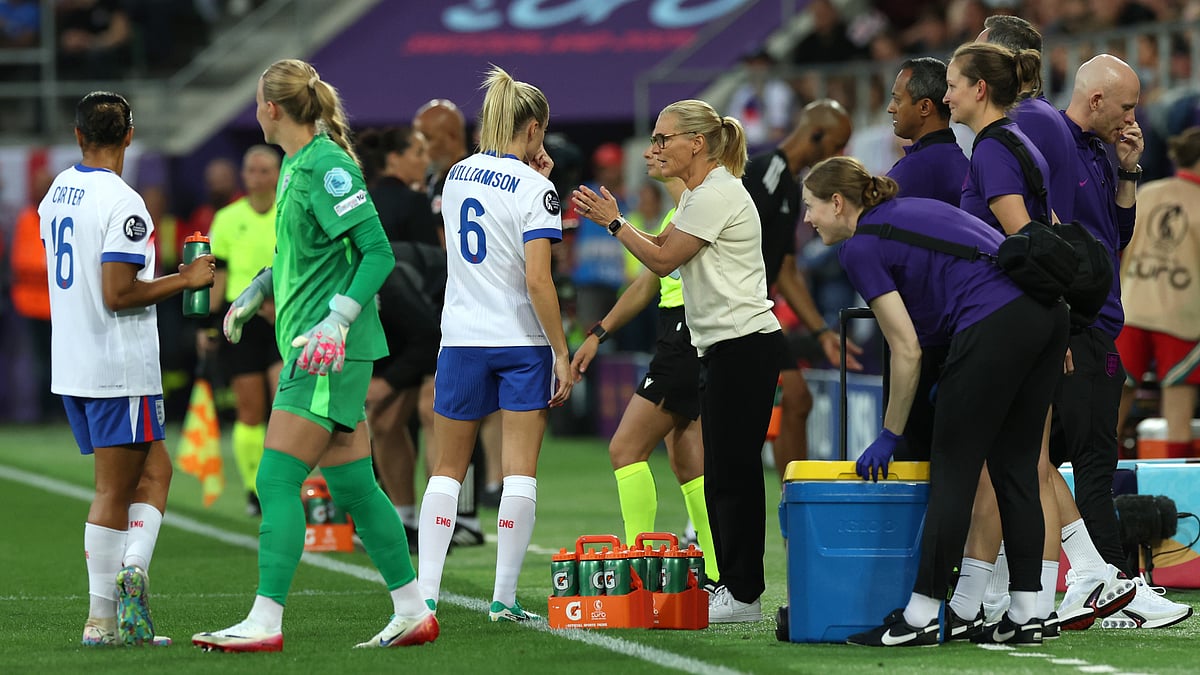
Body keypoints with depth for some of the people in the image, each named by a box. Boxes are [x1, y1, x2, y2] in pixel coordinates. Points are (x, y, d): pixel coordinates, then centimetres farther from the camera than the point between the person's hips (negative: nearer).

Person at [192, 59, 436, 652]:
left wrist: (336, 320, -24)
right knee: (351, 486, 10)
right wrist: (252, 295, 24)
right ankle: (413, 613, 15)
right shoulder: (295, 164, 15)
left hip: (329, 350, -10)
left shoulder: (327, 165, -14)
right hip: (309, 344, 10)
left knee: (277, 480, -12)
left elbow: (378, 251, -18)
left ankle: (265, 622, -13)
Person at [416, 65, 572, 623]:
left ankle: (425, 593, 0)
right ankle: (504, 597, -1)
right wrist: (562, 354, -11)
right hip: (522, 342, -4)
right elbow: (538, 280, -17)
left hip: (462, 340, 5)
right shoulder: (533, 189, -11)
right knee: (520, 470, 2)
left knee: (448, 469, 10)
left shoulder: (457, 175, 7)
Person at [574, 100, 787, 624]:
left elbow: (662, 261, -13)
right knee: (724, 472, 10)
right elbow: (661, 246, 17)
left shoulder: (717, 195, -15)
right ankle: (733, 586, 13)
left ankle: (742, 594, -5)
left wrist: (614, 222, -6)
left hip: (743, 345, -11)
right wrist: (610, 218, 8)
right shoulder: (699, 193, 17)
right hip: (724, 346, 11)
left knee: (733, 471, -8)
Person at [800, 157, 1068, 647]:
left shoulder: (861, 247, 1)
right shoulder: (907, 211, 26)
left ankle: (920, 618, 1)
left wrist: (889, 436, 6)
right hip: (1048, 310, 8)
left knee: (953, 469, -1)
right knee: (1014, 467, 12)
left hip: (995, 323, -8)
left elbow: (907, 351, -1)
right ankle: (1025, 615, 11)